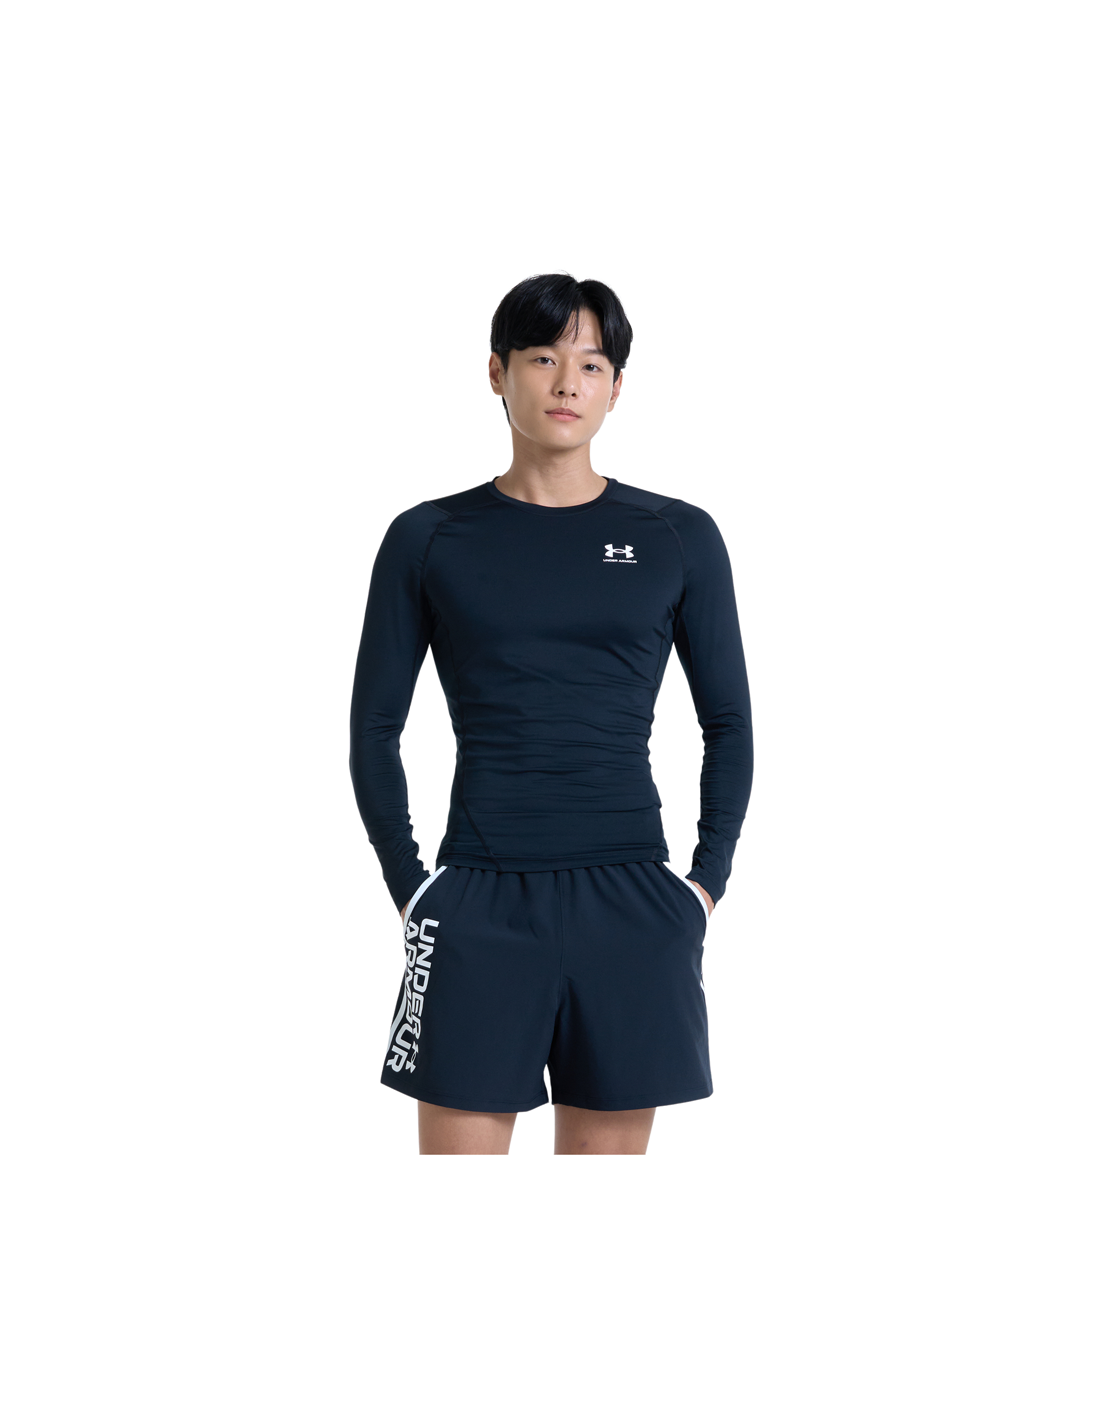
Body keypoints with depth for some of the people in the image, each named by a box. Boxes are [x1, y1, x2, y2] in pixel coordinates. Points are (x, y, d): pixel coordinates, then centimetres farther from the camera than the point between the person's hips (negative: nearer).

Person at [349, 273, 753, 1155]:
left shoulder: (679, 537, 4)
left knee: (608, 1147, 8)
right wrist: (409, 888, 1)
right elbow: (376, 726, 7)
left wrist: (709, 882, 3)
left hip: (630, 904, 1)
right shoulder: (430, 539, 3)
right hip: (480, 901, -1)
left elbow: (729, 723, 10)